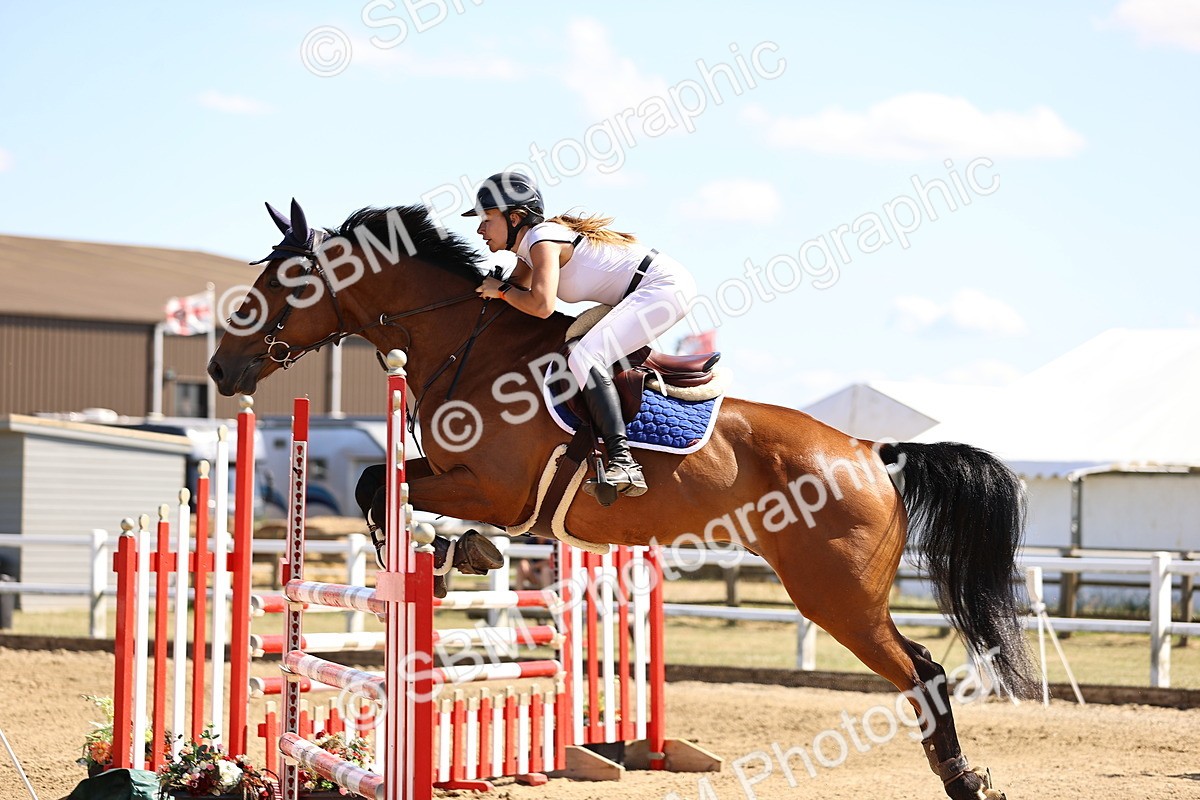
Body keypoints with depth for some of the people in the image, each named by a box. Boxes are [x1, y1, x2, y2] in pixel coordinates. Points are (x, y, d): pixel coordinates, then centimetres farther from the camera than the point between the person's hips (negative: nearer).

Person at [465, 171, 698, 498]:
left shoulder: (542, 241, -17)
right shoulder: (527, 249, 12)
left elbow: (541, 305, -31)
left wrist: (502, 289, -15)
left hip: (665, 285, -11)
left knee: (584, 357, -25)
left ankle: (623, 462, -34)